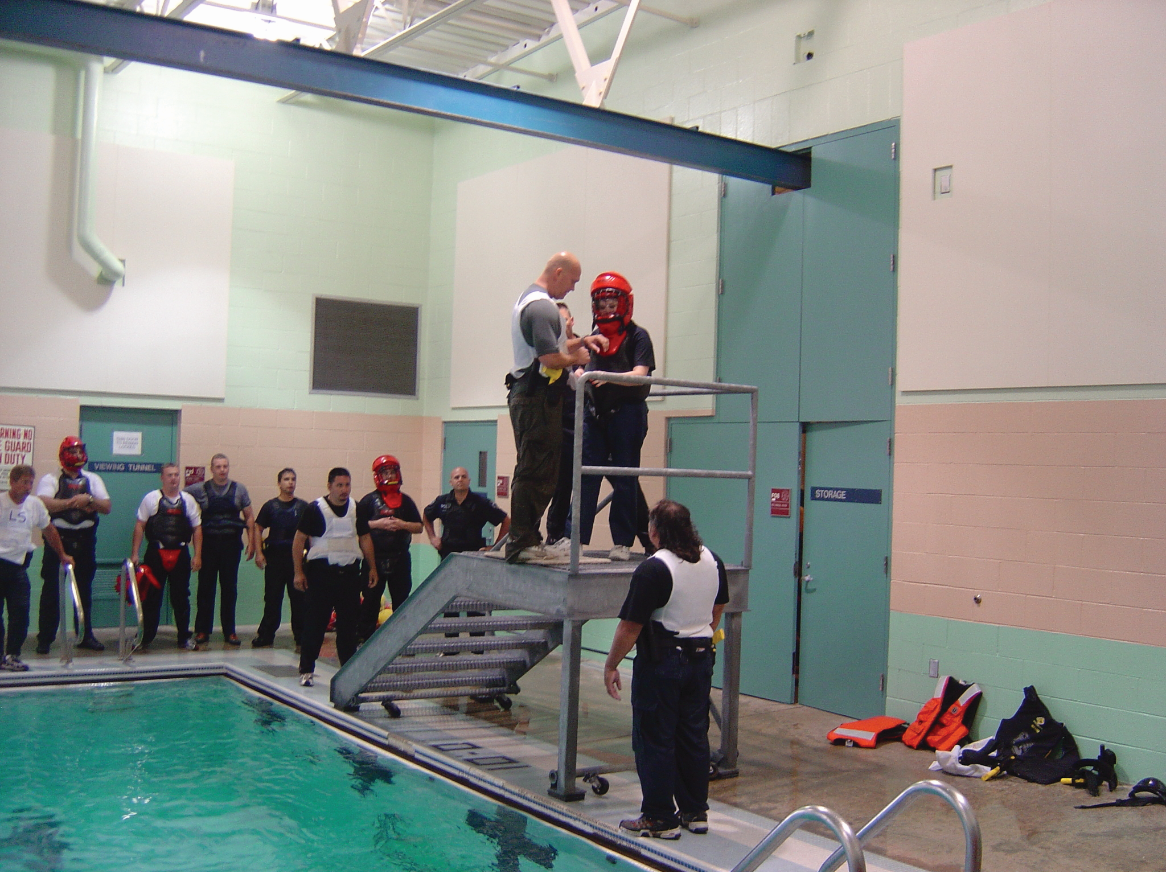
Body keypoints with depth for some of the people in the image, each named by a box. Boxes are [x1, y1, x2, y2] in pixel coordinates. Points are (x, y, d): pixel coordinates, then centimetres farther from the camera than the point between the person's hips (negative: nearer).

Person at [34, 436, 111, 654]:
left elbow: (107, 507, 4)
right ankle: (45, 638, 3)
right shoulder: (51, 479, 2)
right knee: (51, 589, -2)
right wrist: (73, 502, -17)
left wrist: (89, 499, -13)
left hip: (84, 539, 4)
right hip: (58, 537, -3)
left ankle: (85, 635, 18)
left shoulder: (93, 479, 13)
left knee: (84, 589, 10)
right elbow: (44, 503, -16)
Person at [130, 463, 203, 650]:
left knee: (181, 598, 7)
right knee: (151, 597, 2)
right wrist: (134, 554, -3)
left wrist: (197, 555, 2)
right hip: (156, 553, -2)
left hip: (181, 555, 2)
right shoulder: (151, 498, 2)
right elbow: (140, 526, 2)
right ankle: (145, 637, 12)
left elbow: (197, 528, 9)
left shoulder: (188, 500, 8)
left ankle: (184, 638, 15)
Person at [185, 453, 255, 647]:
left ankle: (229, 632, 12)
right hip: (208, 544, -1)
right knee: (206, 588, 3)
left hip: (231, 544, 1)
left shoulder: (239, 490, 6)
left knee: (230, 589, 5)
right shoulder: (200, 489, 3)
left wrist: (251, 542, 1)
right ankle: (202, 631, 12)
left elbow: (249, 517, 9)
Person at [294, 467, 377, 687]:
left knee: (349, 624, 8)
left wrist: (372, 568, 14)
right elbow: (299, 540, -2)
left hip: (350, 572, 4)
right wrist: (298, 572, -7)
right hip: (321, 572, -4)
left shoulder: (357, 509, 9)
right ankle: (306, 670, 8)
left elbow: (365, 539, 18)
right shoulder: (315, 509, -4)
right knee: (315, 623, -1)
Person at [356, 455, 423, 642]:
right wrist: (377, 524, -15)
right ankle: (364, 637, 8)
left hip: (400, 558, 3)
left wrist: (403, 525, -7)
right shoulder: (369, 500, 3)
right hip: (376, 558, -3)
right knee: (371, 599, 0)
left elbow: (419, 527, 11)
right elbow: (357, 526, -4)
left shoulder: (406, 501, 11)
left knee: (401, 599, 6)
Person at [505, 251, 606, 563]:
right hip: (537, 399, -11)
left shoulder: (528, 300, 21)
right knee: (536, 474, -9)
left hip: (526, 397, 11)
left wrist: (583, 341, 18)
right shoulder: (541, 306, -15)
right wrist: (577, 358, -5)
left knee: (534, 473, 14)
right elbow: (551, 358, -22)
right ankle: (523, 543, -7)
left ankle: (526, 540, 18)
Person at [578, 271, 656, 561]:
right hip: (596, 413, 5)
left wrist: (608, 377, -30)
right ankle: (576, 537, 2)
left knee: (624, 479, 0)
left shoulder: (638, 336, -2)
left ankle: (622, 543, 5)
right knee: (586, 475, 0)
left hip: (627, 413, -5)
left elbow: (640, 375, -14)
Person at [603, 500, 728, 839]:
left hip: (661, 661, -7)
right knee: (694, 737, 14)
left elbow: (630, 625, -18)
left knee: (655, 741, 3)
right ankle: (695, 813, 22)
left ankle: (660, 818, 9)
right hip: (700, 658, 7)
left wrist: (611, 665, -9)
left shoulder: (654, 569, -19)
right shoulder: (713, 562, 4)